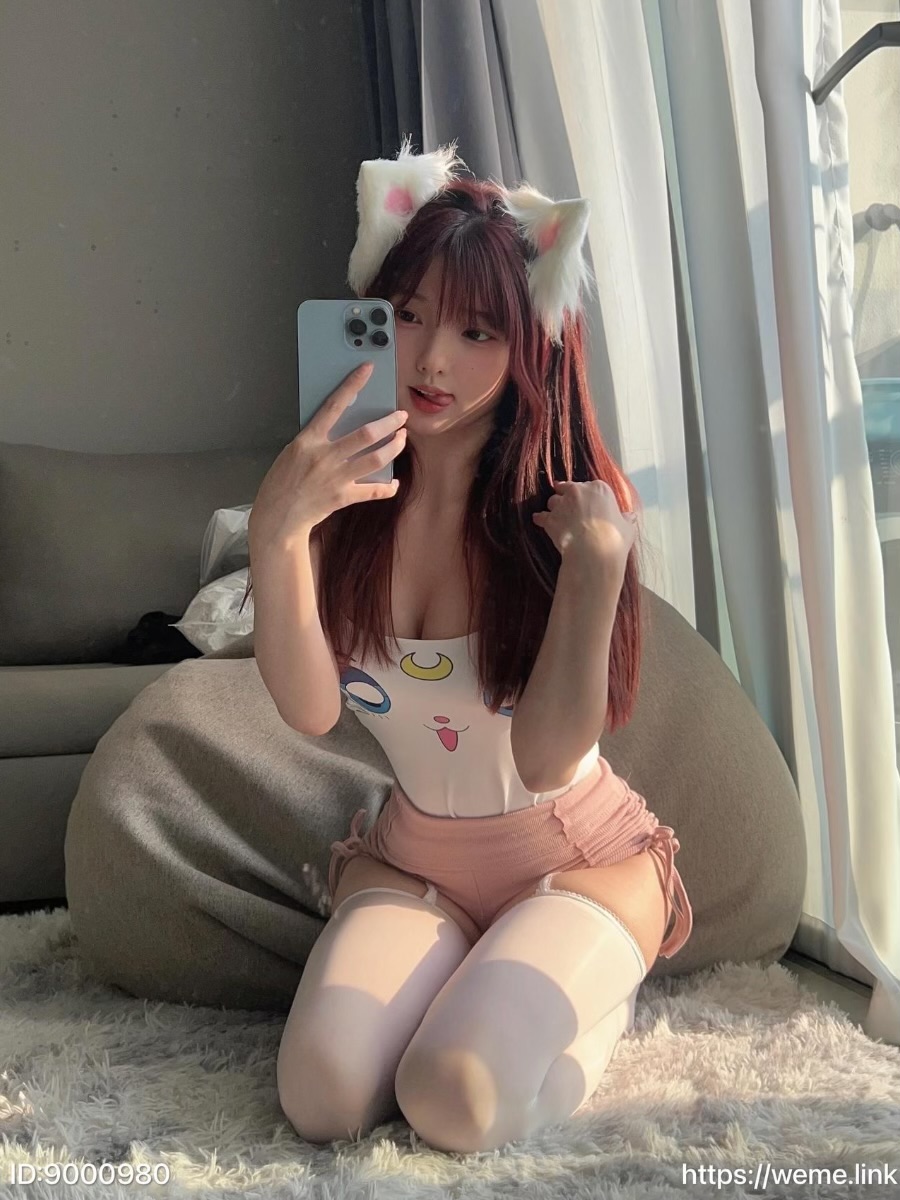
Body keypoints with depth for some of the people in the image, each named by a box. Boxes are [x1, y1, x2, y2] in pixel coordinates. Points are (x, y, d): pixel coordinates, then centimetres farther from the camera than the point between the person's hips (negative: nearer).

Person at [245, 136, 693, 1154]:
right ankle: (463, 970, 10)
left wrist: (597, 567, -33)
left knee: (455, 1104, -25)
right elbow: (311, 711, -21)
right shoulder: (344, 497, -8)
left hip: (575, 860, -2)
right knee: (323, 1099, -20)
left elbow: (548, 758, -22)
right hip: (411, 861, 3)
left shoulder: (573, 502, -16)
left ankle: (597, 992, 8)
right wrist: (275, 532, -35)